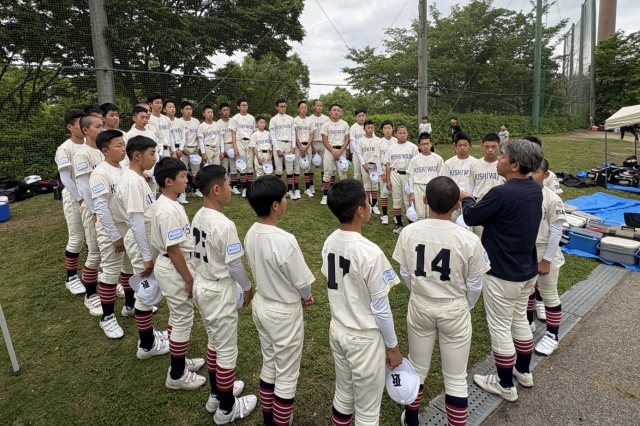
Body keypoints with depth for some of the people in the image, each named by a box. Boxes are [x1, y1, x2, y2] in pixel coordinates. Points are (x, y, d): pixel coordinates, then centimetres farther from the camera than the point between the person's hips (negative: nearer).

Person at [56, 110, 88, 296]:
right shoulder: (65, 149, -11)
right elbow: (65, 178, -15)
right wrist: (80, 199, -18)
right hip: (75, 198, -5)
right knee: (77, 238, 0)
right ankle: (71, 277, 15)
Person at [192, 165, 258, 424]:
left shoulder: (198, 217, 0)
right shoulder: (224, 225, -27)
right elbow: (234, 266, -21)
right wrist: (248, 288, -4)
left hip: (202, 286, 9)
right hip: (219, 292, -9)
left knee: (214, 343, 25)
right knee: (227, 350, 9)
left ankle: (216, 395, 42)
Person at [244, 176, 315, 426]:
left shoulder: (251, 235, -7)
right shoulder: (284, 240, -30)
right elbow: (303, 283, -20)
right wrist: (306, 298, 4)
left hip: (261, 305, 8)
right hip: (284, 312, -8)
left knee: (269, 366, 25)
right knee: (286, 376, 12)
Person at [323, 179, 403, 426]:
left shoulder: (330, 243, -6)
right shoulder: (370, 253, -27)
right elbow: (380, 308, -18)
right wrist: (392, 346, -4)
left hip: (337, 330, 7)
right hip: (364, 337, -6)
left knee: (343, 396, 26)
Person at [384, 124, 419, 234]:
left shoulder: (412, 147, -1)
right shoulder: (391, 148, 6)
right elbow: (388, 165, 7)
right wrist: (388, 180, 3)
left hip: (408, 175, -3)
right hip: (395, 175, 3)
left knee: (408, 200, -2)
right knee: (396, 200, 9)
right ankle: (399, 224, 19)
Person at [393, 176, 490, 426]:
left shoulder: (409, 233, -15)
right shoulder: (469, 240, -20)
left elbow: (405, 274, -2)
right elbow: (474, 286, -7)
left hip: (419, 307, 3)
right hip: (454, 310, -2)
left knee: (417, 368, 23)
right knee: (455, 378, 16)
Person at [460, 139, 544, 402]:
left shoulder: (502, 193, -27)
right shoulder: (535, 190, 1)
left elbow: (471, 218, -13)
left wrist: (466, 199, 6)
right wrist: (478, 202, 9)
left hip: (502, 274, -9)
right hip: (527, 270, 9)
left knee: (500, 328, 7)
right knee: (520, 320, 24)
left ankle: (505, 385, 23)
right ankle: (524, 372, 42)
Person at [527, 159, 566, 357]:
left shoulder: (552, 199, -17)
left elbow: (556, 232, -14)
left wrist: (546, 260, -14)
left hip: (544, 253, -4)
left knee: (549, 295, 9)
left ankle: (552, 335, 26)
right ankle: (528, 322, 43)